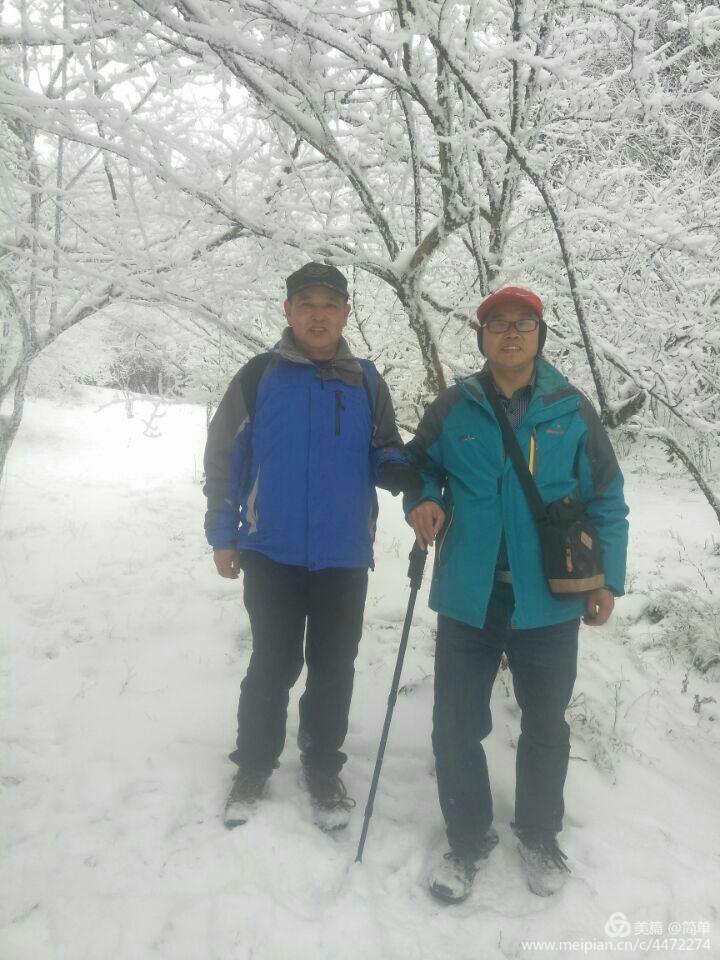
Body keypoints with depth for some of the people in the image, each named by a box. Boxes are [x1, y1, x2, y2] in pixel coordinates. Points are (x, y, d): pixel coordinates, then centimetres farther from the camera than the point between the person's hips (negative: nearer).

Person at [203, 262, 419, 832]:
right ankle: (254, 767, 29)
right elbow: (223, 455, 2)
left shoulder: (366, 381, 5)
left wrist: (410, 475, -15)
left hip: (344, 555, 2)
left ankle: (323, 769, 30)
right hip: (271, 552, -1)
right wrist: (223, 534, 0)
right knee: (273, 664, 9)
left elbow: (383, 456, 8)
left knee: (334, 668, 11)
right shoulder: (259, 376, -1)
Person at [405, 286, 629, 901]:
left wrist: (608, 577, -1)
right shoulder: (453, 409, 0)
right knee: (457, 725, 8)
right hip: (469, 596, 0)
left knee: (545, 724, 16)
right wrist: (424, 502, -8)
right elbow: (420, 467, 13)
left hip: (549, 599, 0)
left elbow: (606, 500, 5)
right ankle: (468, 837, 32)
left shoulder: (572, 411, -1)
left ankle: (540, 834, 40)